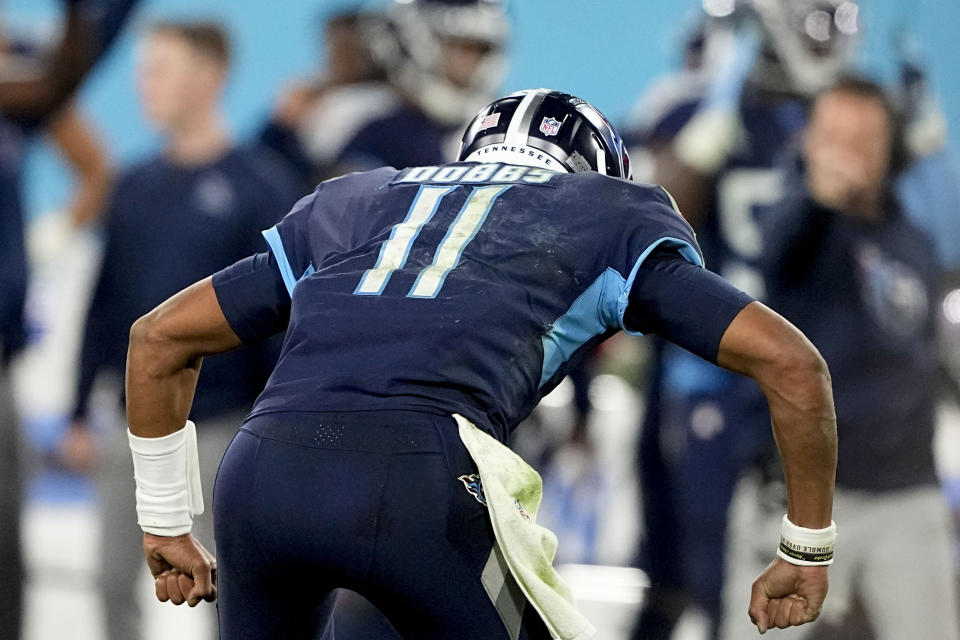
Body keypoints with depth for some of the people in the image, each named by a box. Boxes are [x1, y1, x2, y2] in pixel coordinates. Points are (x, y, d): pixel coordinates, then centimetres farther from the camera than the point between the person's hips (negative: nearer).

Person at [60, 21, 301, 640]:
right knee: (115, 579, 9)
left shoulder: (261, 184, -9)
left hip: (222, 423, -5)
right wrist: (81, 414, 12)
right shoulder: (136, 187, 7)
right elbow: (106, 306, 11)